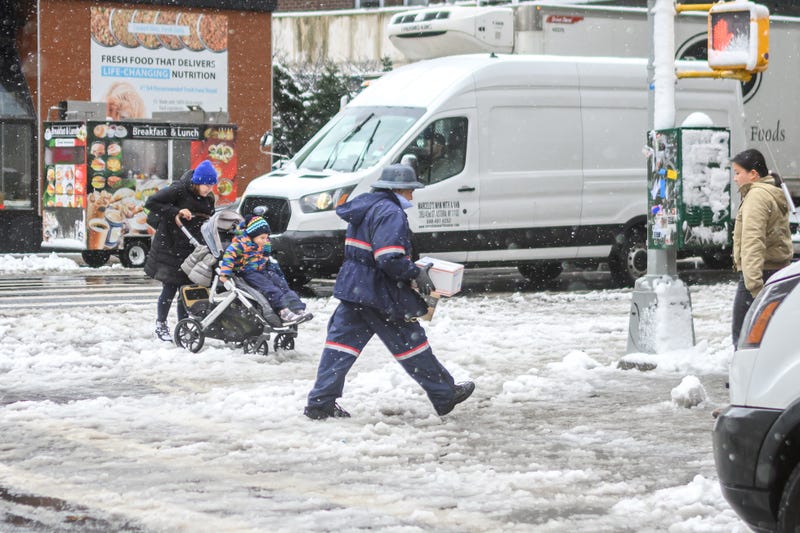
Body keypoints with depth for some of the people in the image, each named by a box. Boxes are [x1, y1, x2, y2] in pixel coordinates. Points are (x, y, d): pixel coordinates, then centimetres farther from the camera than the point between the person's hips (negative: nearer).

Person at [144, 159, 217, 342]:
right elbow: (151, 203, -16)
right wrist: (176, 211, -22)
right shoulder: (179, 190, -14)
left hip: (191, 250, 5)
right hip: (169, 248, -5)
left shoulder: (209, 199, 6)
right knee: (170, 288, -2)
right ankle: (160, 325, 13)